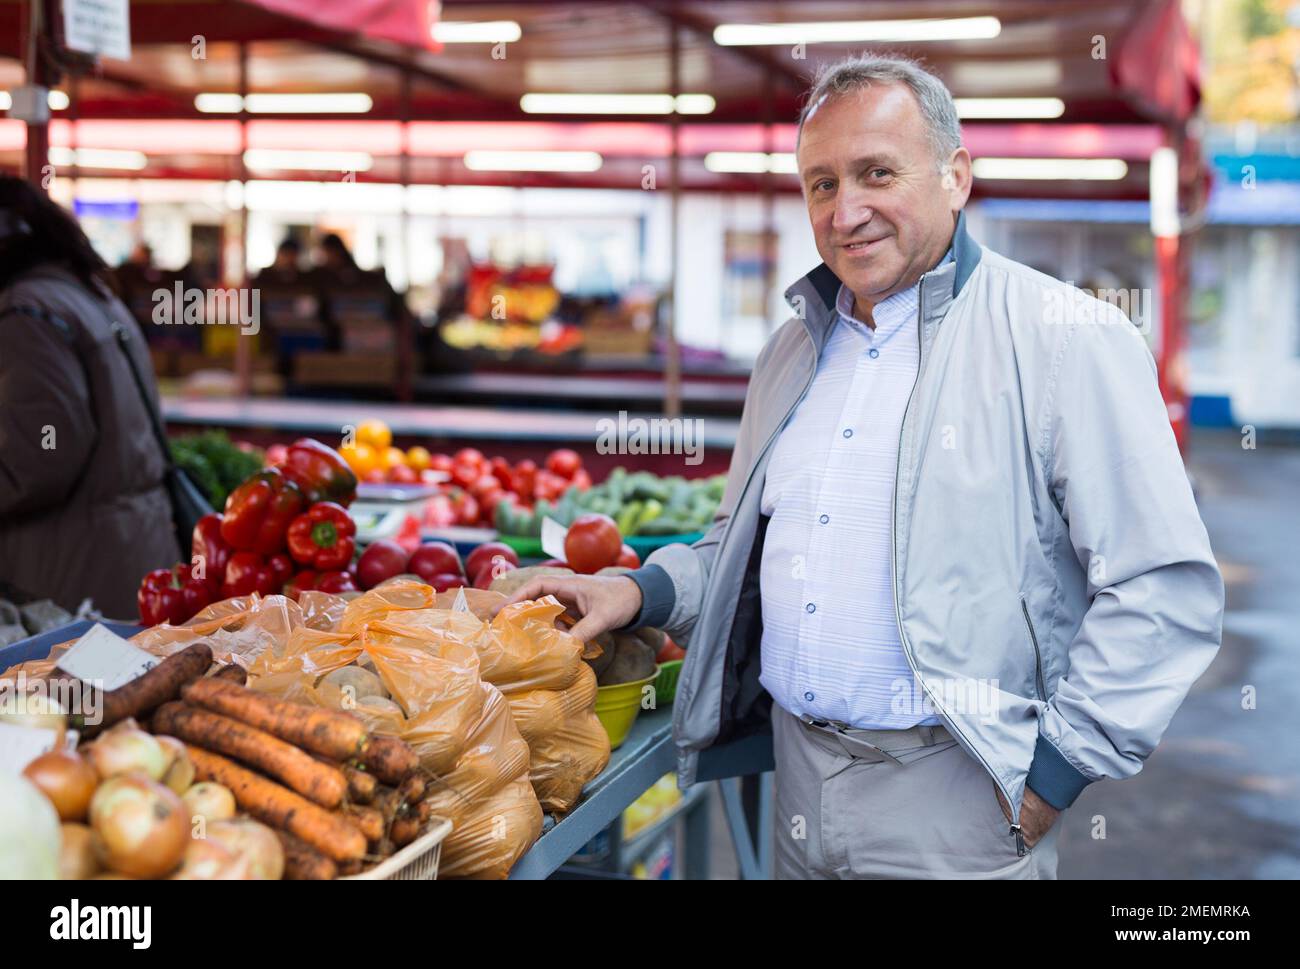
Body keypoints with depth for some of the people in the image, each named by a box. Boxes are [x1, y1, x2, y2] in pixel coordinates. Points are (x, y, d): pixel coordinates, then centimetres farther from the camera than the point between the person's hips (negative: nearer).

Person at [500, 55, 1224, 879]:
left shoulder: (1066, 340, -11)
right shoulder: (793, 352, 11)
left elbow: (1168, 593, -15)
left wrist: (1052, 775, -15)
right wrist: (642, 591, 5)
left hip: (952, 798, -6)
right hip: (802, 777, 6)